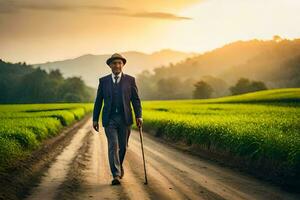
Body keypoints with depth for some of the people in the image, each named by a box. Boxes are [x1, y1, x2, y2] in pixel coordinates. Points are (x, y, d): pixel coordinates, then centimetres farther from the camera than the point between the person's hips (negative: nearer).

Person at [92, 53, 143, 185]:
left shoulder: (130, 80, 4)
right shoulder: (103, 81, 6)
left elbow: (135, 99, 2)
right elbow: (98, 101, 8)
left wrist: (138, 116, -9)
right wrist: (95, 119, 4)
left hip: (125, 119, 1)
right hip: (109, 119, 0)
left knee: (123, 146, 9)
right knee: (113, 146, -10)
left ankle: (119, 165, 37)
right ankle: (116, 175, -12)